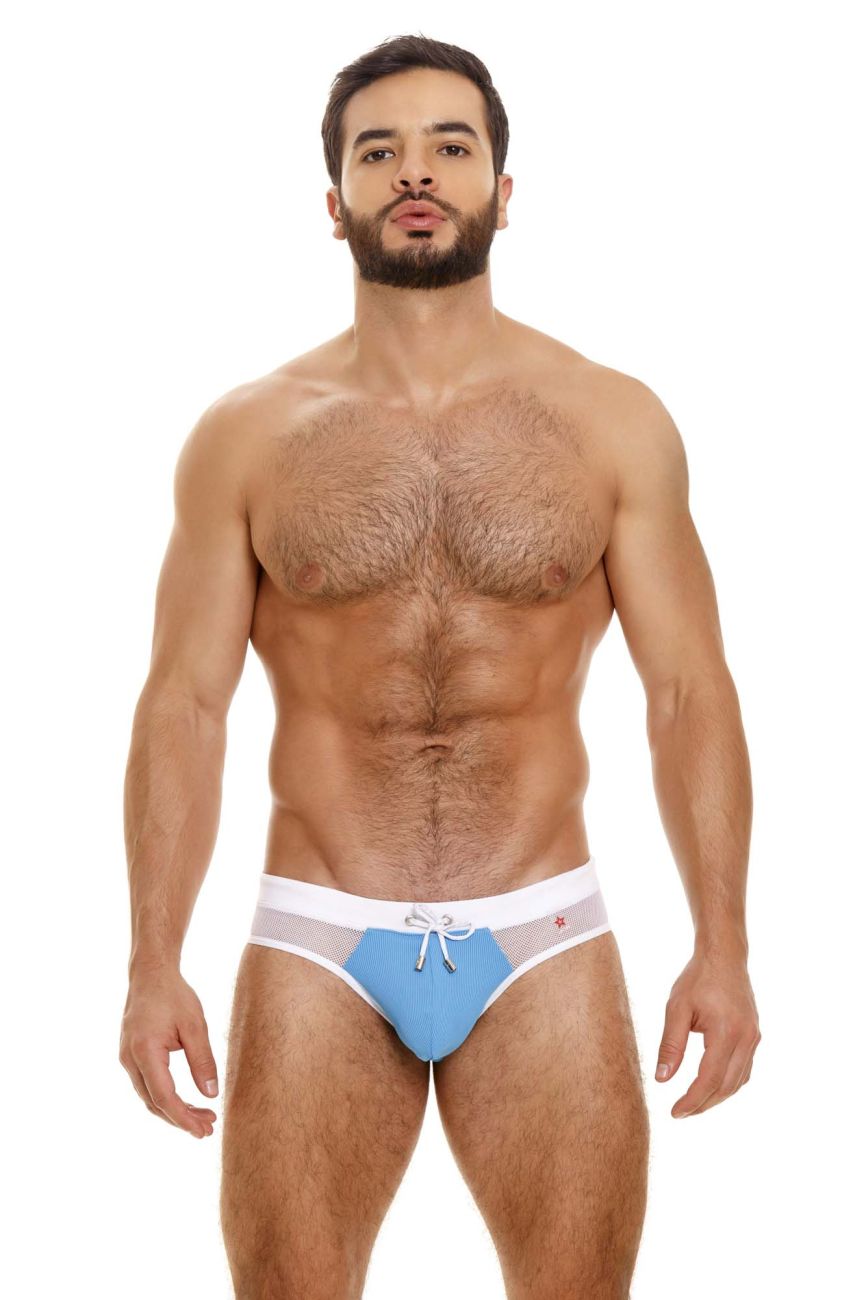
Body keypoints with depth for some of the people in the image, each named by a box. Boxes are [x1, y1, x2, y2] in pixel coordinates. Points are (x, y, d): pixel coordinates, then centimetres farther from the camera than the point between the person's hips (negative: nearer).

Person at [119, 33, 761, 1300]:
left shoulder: (614, 422, 3)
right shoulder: (246, 435, 3)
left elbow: (688, 689, 2)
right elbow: (185, 702, 2)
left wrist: (723, 944, -4)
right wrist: (153, 964, -3)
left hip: (542, 941, 0)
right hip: (316, 949, 0)